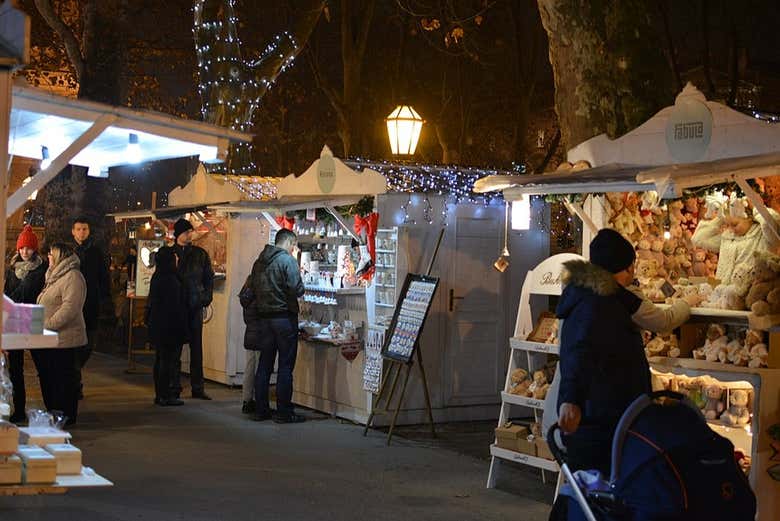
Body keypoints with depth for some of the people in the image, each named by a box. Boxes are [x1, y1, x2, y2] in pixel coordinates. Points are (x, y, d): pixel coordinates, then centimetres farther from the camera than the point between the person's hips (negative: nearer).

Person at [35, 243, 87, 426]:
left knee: (63, 378, -3)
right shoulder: (55, 276, 20)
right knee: (47, 377, 14)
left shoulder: (72, 277, -14)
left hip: (64, 339, -10)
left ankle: (66, 416, 4)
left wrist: (47, 325, -24)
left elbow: (70, 308, -24)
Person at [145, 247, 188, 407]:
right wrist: (181, 329, -14)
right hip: (170, 327, -9)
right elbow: (176, 307, -18)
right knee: (169, 360, -3)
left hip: (157, 326, 9)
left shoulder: (156, 278, 9)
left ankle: (159, 394, 19)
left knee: (160, 359, 13)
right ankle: (166, 395, 0)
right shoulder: (171, 280, -19)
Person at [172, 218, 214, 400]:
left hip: (195, 306, 2)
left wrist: (206, 298, 0)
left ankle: (197, 387, 8)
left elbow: (209, 277, 11)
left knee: (196, 347, 4)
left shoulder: (200, 254, 7)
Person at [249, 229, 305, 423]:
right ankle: (284, 412, 0)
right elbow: (297, 290, -17)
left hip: (264, 317, 7)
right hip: (284, 317, -7)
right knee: (285, 365, -2)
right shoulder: (287, 260, -11)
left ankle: (261, 409, 15)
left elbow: (253, 289, 12)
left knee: (264, 364, 11)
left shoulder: (259, 261, 10)